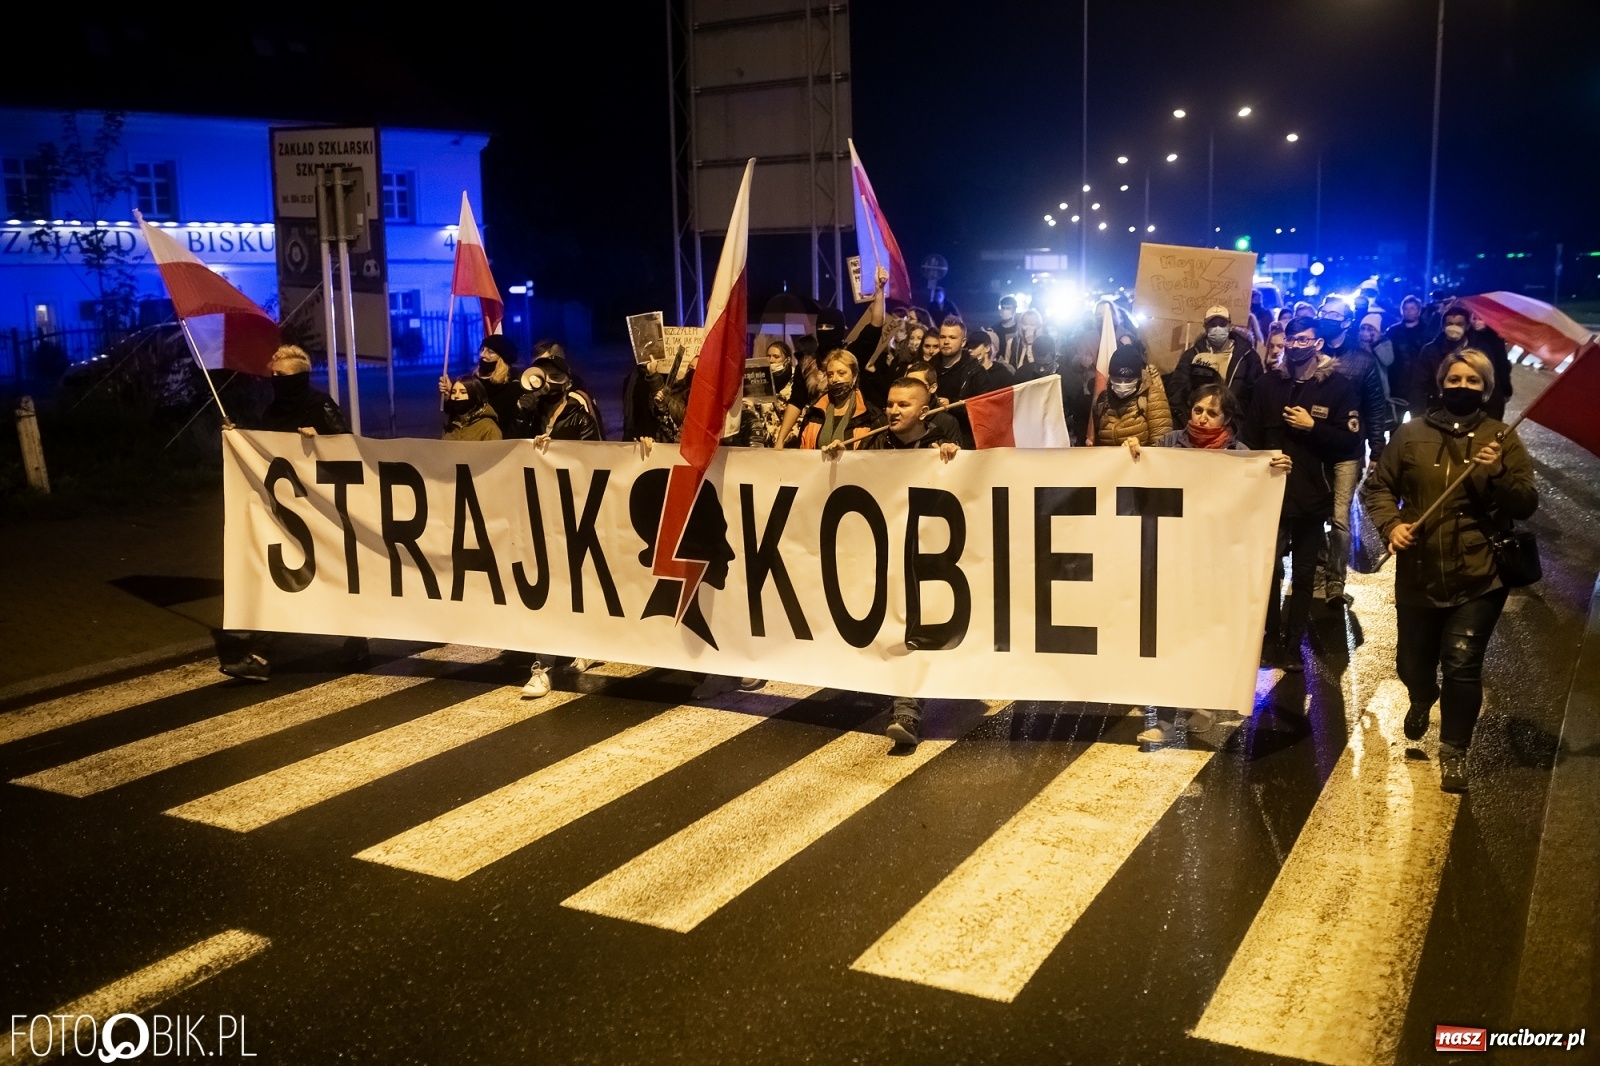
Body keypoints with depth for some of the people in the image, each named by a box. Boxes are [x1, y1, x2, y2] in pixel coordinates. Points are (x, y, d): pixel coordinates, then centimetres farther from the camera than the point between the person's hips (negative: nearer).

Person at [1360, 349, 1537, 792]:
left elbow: (1526, 504, -3)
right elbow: (1378, 486, 6)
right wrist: (1391, 523, -12)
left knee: (1462, 667, -9)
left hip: (1478, 577, -2)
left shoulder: (1502, 438, 1)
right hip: (1418, 574, 2)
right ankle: (1422, 701, 50)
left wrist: (1498, 473, -22)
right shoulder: (1412, 433, 3)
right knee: (1412, 661, 14)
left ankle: (1453, 753, 9)